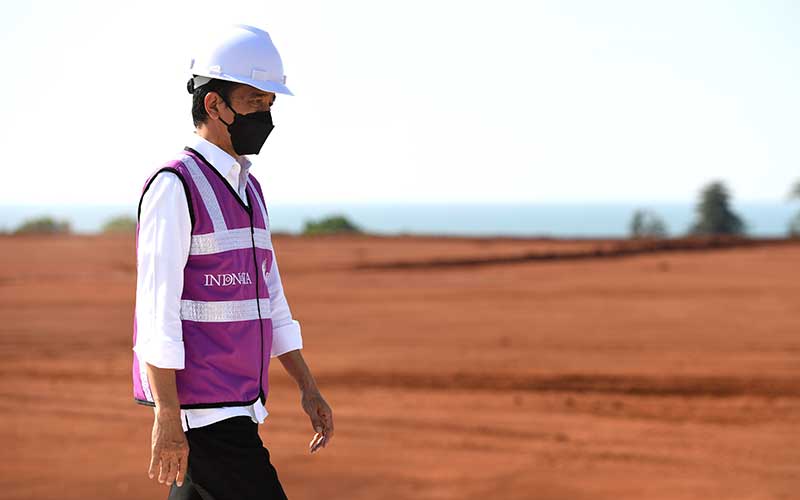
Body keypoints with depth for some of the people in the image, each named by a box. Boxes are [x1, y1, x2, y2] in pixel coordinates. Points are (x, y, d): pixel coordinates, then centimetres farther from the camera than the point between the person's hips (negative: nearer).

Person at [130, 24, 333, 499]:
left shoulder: (249, 190, 16)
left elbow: (270, 298, 22)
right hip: (198, 407, -9)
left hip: (238, 405, 9)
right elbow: (157, 309, -17)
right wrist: (167, 417, -21)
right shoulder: (175, 187, -12)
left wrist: (308, 386, 17)